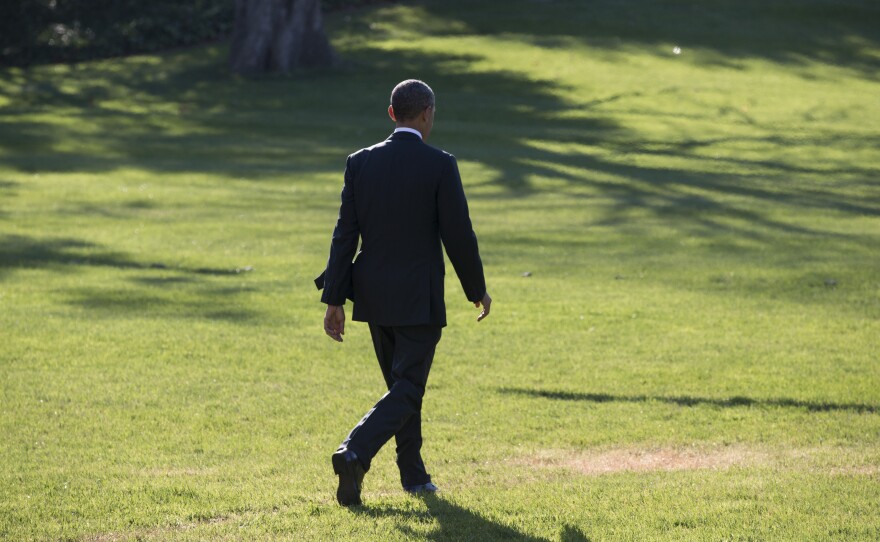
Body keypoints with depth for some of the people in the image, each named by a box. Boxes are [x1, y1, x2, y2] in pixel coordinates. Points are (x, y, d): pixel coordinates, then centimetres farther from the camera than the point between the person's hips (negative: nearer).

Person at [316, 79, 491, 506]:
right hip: (419, 298, -5)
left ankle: (414, 475, 26)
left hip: (374, 295, 5)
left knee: (402, 384, 20)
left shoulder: (360, 162, 0)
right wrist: (477, 290, 5)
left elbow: (345, 234, -1)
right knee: (407, 390, -2)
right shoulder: (440, 165, -12)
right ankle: (354, 453, -24)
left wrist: (334, 299, 1)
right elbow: (458, 235, -9)